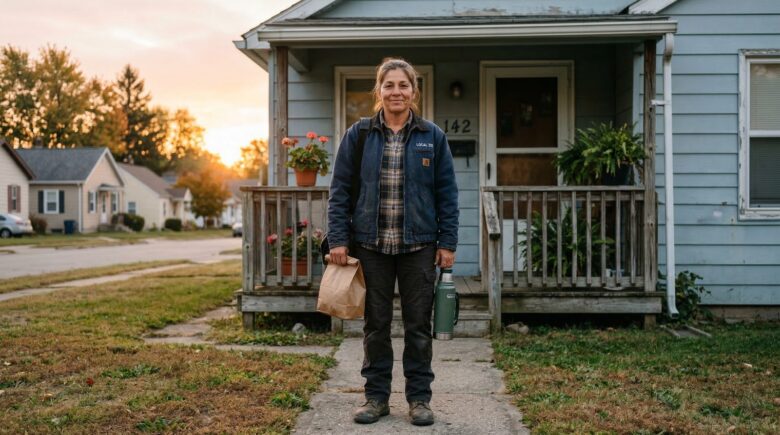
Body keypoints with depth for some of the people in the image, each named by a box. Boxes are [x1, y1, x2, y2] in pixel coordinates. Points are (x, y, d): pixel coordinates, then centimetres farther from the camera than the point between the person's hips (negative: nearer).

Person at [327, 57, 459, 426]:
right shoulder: (357, 135, 2)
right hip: (371, 245, 0)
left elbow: (447, 194, 3)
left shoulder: (433, 137, 3)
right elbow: (340, 191, 2)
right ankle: (376, 396, 21)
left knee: (418, 324, 7)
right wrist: (338, 239, -5)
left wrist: (448, 242, -2)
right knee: (376, 324, 9)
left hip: (419, 246, 0)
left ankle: (419, 398, 20)